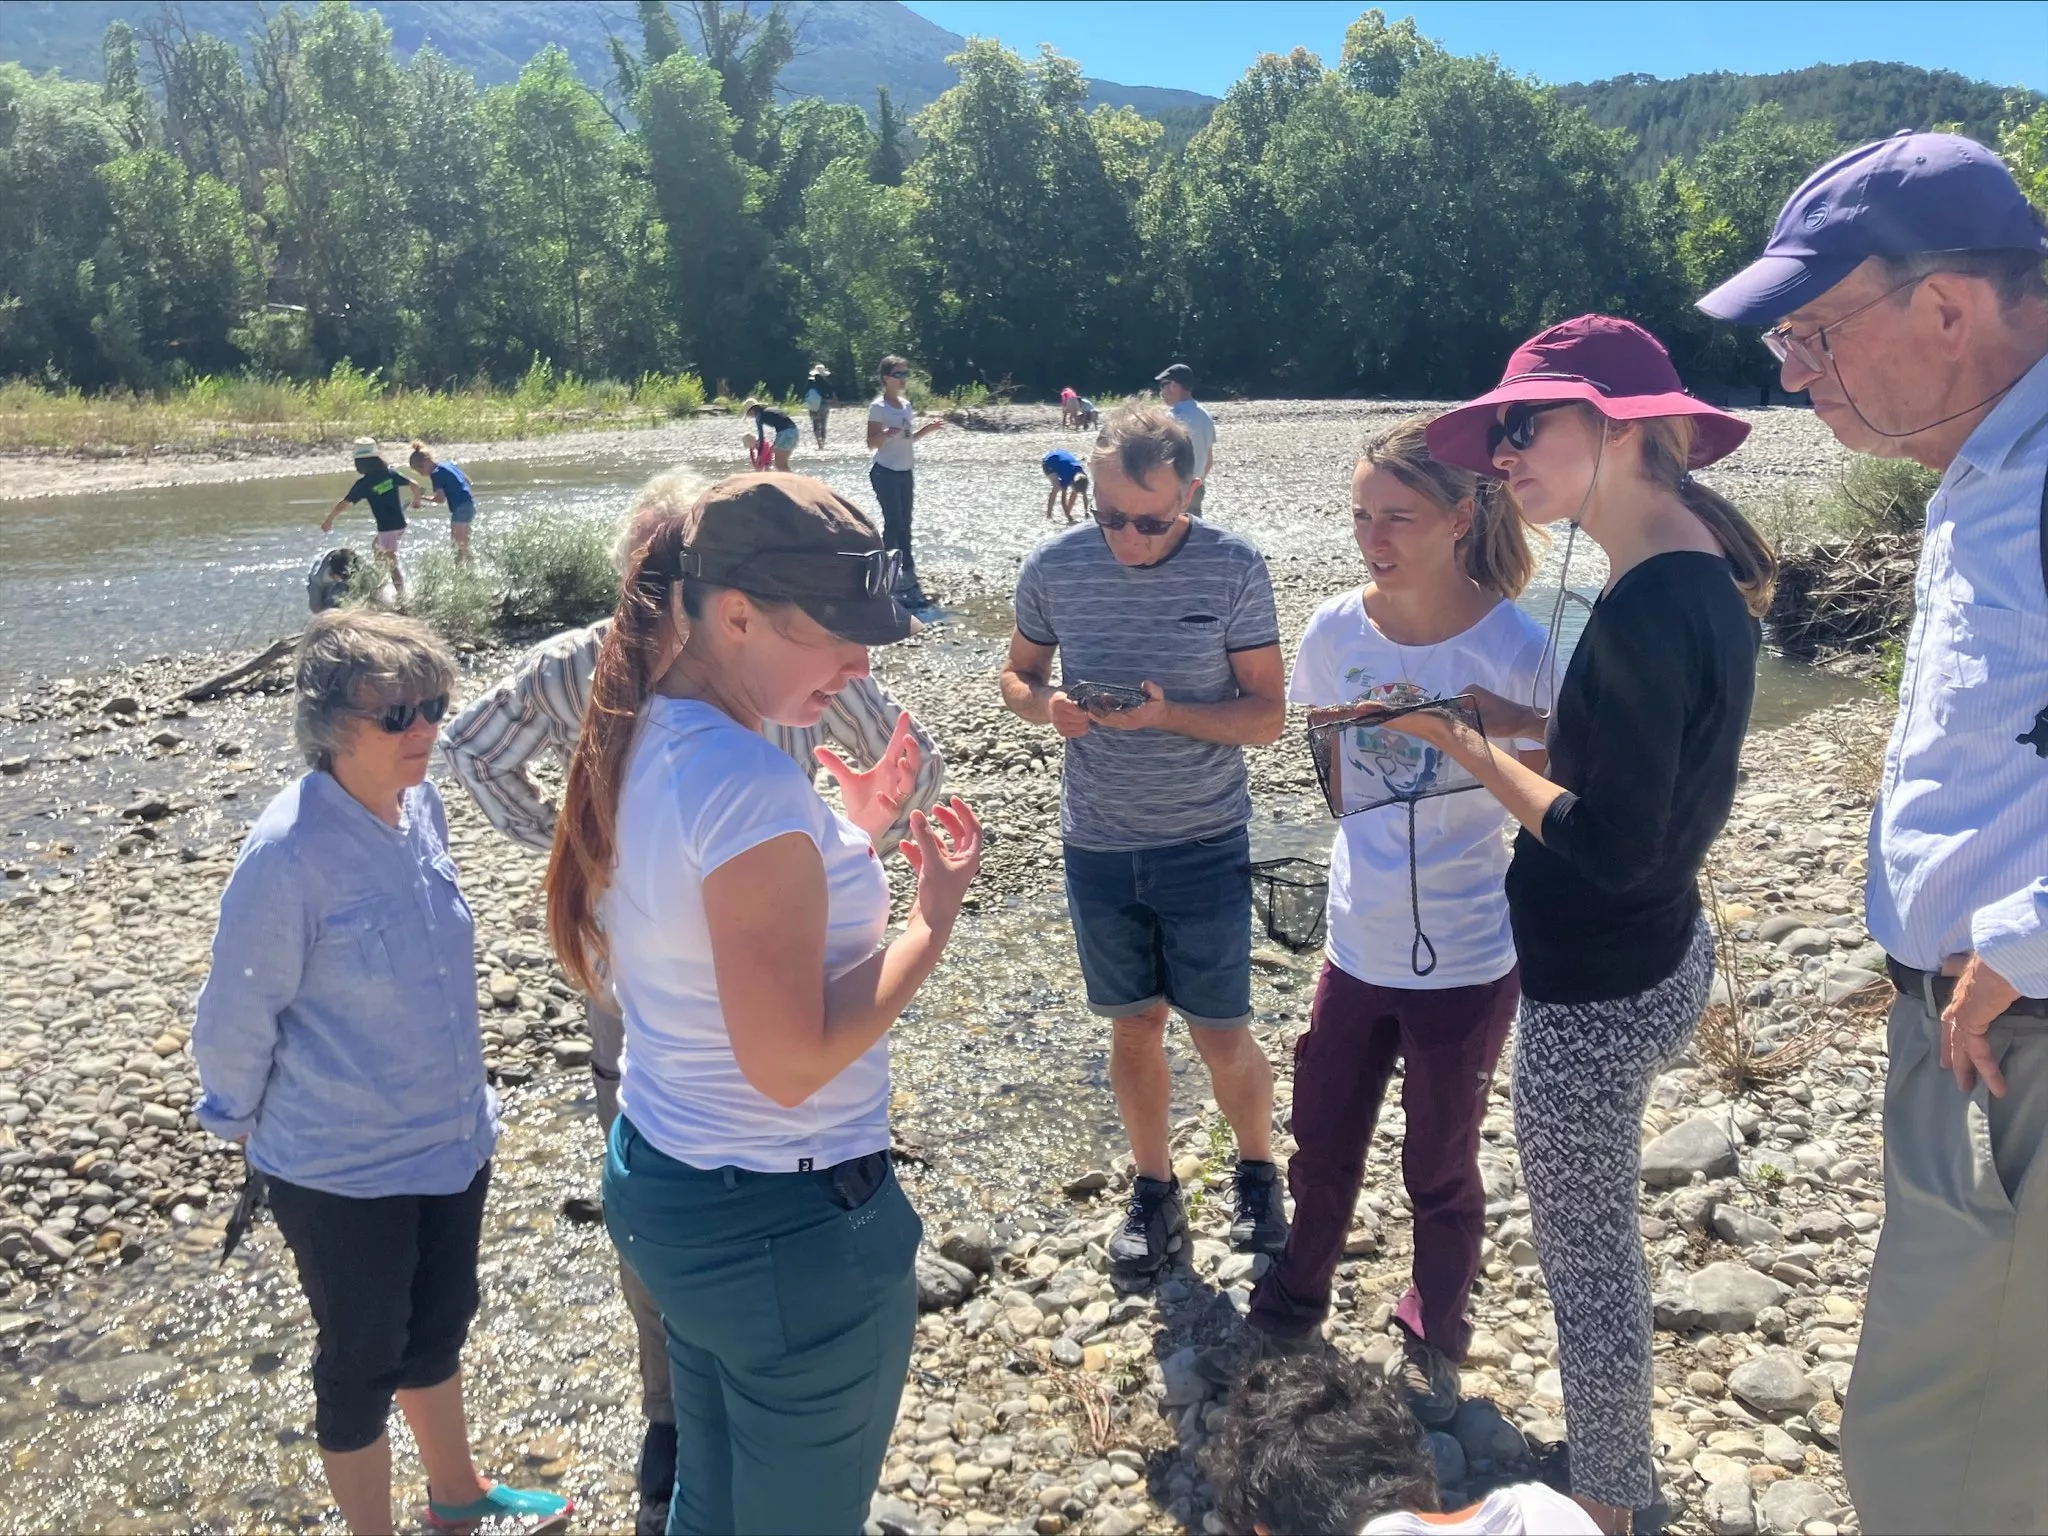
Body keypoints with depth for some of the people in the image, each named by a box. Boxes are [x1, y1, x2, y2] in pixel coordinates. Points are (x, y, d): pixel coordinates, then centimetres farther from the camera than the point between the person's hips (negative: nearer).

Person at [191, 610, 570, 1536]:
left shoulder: (420, 808, -6)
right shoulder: (287, 853, -27)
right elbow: (236, 1019, -14)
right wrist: (239, 1118, 1)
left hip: (453, 1136, 7)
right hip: (342, 1171, -7)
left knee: (439, 1327, 25)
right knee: (361, 1359, 13)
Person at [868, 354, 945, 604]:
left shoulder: (906, 405, 11)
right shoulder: (878, 407, -12)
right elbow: (872, 444, -13)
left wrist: (928, 429, 4)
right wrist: (886, 433, -33)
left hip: (906, 471, 8)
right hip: (886, 472, -8)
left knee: (904, 525, 8)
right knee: (894, 523, -9)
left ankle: (896, 575, 13)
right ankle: (908, 579, -9)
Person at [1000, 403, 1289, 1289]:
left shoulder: (1233, 570, -13)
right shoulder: (1053, 568, -6)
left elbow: (1266, 715, -10)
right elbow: (1017, 673, 8)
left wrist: (1166, 713, -27)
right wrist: (1044, 705, -16)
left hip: (1206, 846, -2)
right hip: (1098, 845, 2)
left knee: (1222, 1038, 5)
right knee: (1134, 1026, 14)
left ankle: (1258, 1173, 33)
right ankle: (1154, 1193, 33)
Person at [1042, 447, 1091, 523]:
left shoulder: (1082, 477, -23)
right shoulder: (1067, 477, -37)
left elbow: (1084, 496, -13)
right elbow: (1063, 498, -31)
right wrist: (1068, 516, -30)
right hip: (1049, 461, -6)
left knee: (1076, 490, -7)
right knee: (1057, 487, -28)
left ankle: (1067, 513, 7)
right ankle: (1048, 516, -22)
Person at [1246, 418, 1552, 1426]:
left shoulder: (1515, 647, -18)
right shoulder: (1337, 630, -7)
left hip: (1468, 963, -3)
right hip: (1355, 945, 3)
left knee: (1441, 1169, 15)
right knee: (1322, 1143, 19)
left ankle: (1436, 1342, 41)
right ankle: (1298, 1294, 46)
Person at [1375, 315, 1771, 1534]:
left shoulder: (1644, 609, -27)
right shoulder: (1709, 576, 3)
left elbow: (1612, 849, -26)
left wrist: (1473, 751, -16)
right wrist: (1535, 724, 4)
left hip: (1597, 994, -10)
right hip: (1664, 960, 10)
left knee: (1588, 1264, 9)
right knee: (1608, 1242, 26)